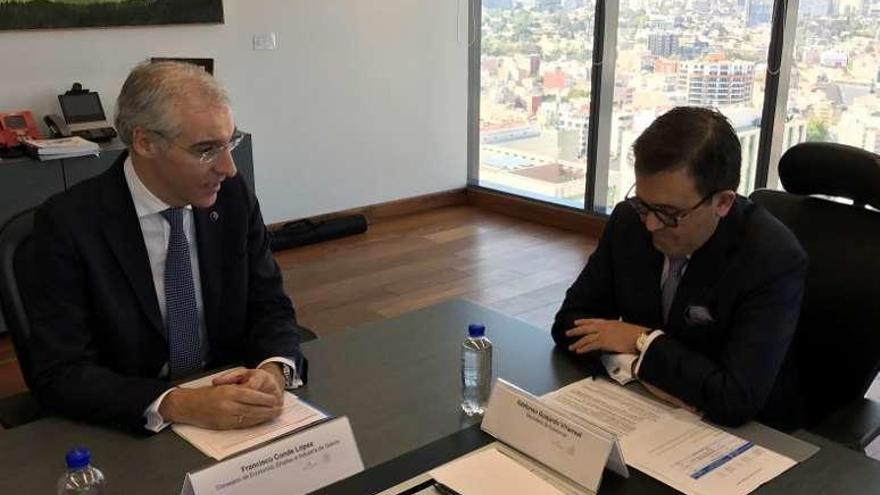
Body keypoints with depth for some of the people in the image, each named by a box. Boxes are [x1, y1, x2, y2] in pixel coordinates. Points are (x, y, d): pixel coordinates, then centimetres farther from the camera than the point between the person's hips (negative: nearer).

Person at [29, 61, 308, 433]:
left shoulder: (233, 196, -4)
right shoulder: (69, 223, -14)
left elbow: (270, 307, 2)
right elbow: (60, 375, -17)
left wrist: (275, 370, -20)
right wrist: (178, 405, -31)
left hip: (230, 414, 2)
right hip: (131, 430, -1)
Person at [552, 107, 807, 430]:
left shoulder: (774, 259, -21)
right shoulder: (629, 220, -7)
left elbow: (736, 400, -28)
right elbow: (570, 322, -3)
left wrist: (643, 342, -17)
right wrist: (639, 367, -19)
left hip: (747, 431, -3)